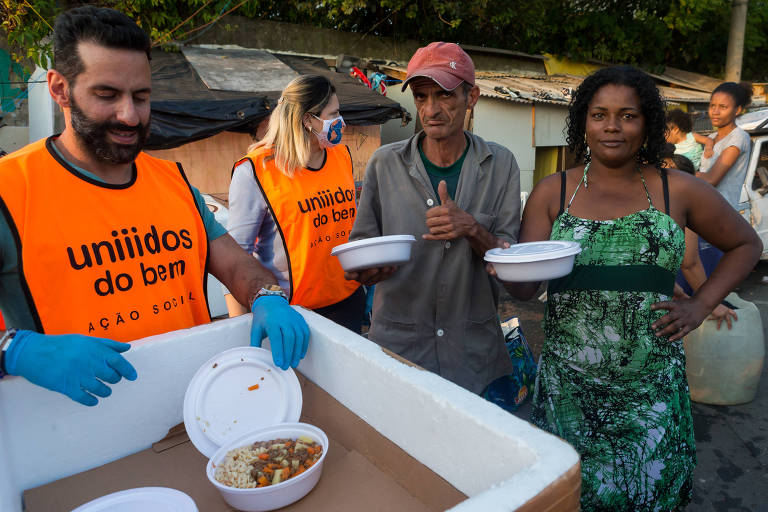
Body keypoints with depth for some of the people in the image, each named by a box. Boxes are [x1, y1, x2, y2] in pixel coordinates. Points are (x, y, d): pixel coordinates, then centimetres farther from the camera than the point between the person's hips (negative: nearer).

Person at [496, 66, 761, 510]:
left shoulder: (677, 190, 0)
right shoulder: (553, 193, -1)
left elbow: (747, 244, 15)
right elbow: (525, 289, -4)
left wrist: (701, 305, 1)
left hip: (651, 391, 1)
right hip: (569, 387, 0)